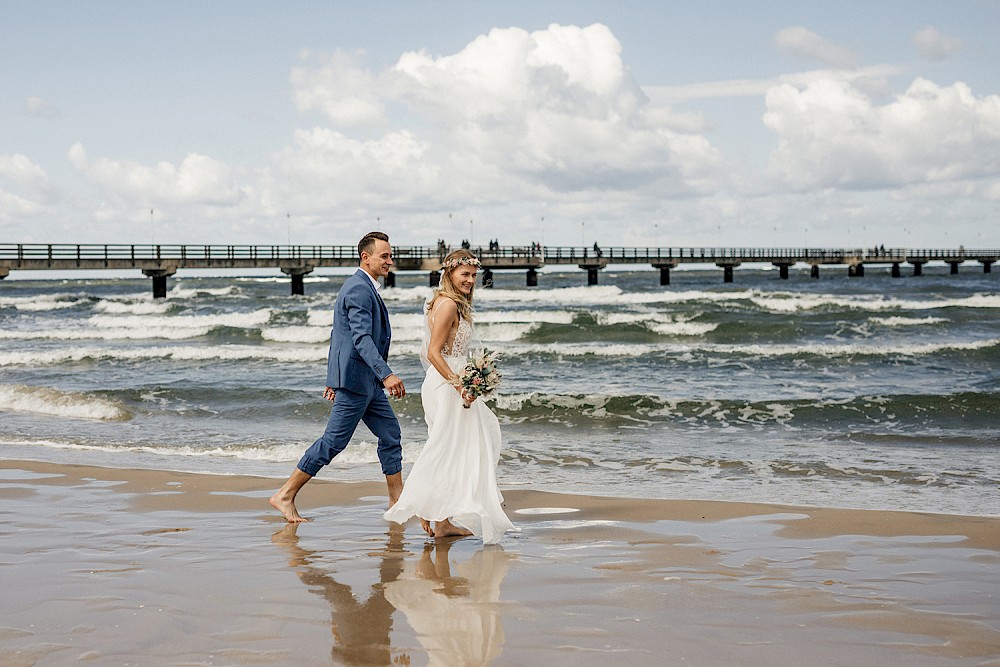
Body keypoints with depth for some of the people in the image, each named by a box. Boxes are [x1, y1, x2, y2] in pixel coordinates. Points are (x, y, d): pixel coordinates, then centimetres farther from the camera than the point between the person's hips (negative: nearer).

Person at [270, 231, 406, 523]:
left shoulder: (360, 286, 18)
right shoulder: (359, 289, -16)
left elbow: (337, 335, 22)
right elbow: (362, 338, -27)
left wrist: (333, 378, 24)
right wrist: (386, 374, -35)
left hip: (367, 381, 11)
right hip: (356, 378, -11)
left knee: (390, 434, 12)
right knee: (333, 441, -6)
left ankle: (397, 500, 18)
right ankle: (285, 496, 1)